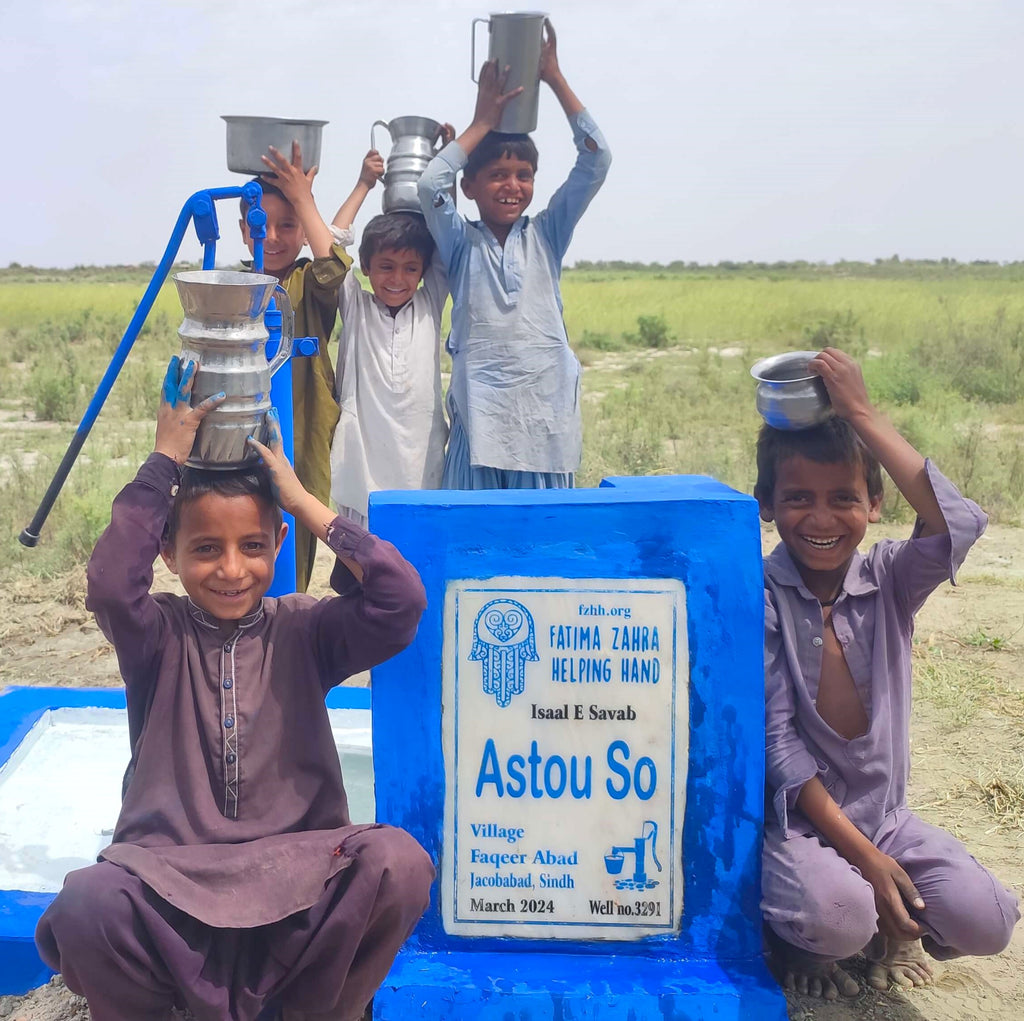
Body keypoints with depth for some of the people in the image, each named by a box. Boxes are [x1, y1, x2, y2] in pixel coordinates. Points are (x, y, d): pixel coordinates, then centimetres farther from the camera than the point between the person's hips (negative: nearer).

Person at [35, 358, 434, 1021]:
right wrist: (165, 462, -13)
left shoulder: (302, 632, 4)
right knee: (86, 906, -33)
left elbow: (401, 598, -13)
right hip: (168, 871, 0)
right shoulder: (159, 637, 3)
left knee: (399, 864, -30)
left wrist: (302, 500, -9)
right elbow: (110, 584, -20)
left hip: (295, 869, 1)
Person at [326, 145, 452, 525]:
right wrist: (363, 185, 3)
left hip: (422, 463, 1)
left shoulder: (430, 305, 7)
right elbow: (332, 245, -3)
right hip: (363, 463, -1)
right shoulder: (355, 307, 4)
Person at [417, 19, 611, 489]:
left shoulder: (546, 235, 10)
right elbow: (430, 185, -11)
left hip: (545, 414, 2)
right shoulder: (461, 242, 7)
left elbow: (595, 161, 2)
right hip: (480, 411, -1)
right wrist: (482, 122, -3)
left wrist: (555, 79, 0)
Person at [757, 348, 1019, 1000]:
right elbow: (778, 741, -14)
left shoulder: (890, 581, -4)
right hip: (793, 815, -3)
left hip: (884, 812, 4)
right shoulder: (759, 596, -12)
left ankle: (894, 931, 16)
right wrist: (864, 855, -18)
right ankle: (794, 936, 6)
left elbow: (961, 524, -26)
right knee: (837, 919, -31)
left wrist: (863, 417, -25)